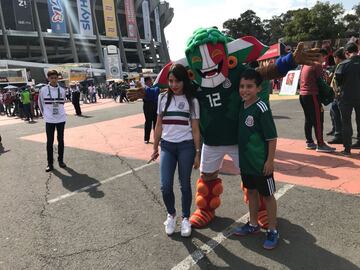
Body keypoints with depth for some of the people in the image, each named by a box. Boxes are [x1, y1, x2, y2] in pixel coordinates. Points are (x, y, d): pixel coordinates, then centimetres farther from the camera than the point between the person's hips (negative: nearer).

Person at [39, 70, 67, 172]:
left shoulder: (62, 90, 1)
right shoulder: (43, 90, -5)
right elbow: (40, 103, 6)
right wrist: (45, 114, 5)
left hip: (61, 119, 2)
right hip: (49, 120, -2)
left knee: (61, 140, 10)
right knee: (49, 142, 2)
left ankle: (60, 160, 22)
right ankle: (50, 163, 10)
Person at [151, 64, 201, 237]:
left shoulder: (192, 101, -1)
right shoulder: (163, 98, 6)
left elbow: (195, 129, 0)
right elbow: (159, 126, 11)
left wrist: (197, 153, -3)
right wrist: (155, 148, 11)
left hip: (186, 147, -2)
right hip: (166, 146, 2)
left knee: (185, 184, 7)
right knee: (165, 186, -3)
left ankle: (185, 218, 27)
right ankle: (171, 214, 25)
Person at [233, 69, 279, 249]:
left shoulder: (261, 108, -20)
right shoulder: (241, 106, 2)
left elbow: (272, 137, -17)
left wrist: (270, 160, -17)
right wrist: (241, 155, 14)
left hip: (261, 162, -7)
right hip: (245, 160, 7)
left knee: (267, 195, 8)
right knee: (251, 191, 20)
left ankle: (272, 231, 24)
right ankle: (253, 224, 38)